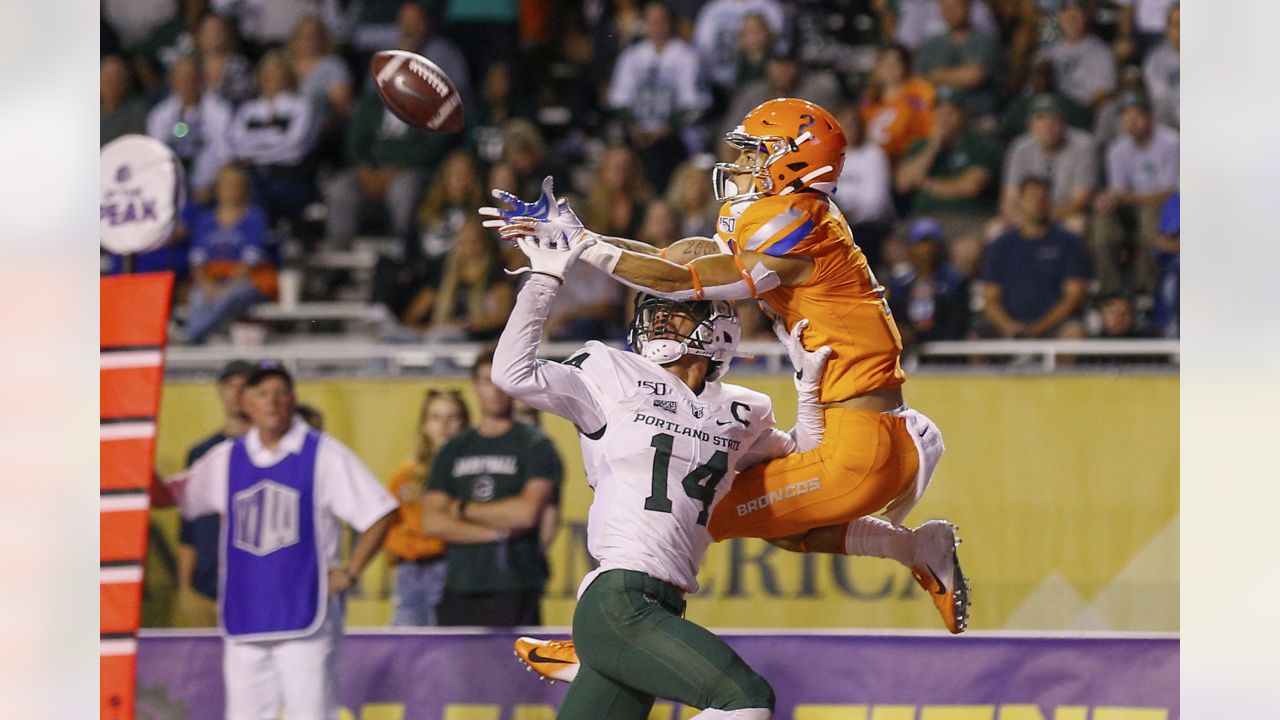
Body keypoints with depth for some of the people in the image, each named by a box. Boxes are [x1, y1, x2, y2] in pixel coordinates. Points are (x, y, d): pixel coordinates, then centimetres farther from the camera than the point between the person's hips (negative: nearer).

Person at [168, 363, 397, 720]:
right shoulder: (227, 459, 12)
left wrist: (349, 572, -7)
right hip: (244, 619, 5)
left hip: (305, 617, -5)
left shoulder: (323, 455, -2)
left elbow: (378, 512, -1)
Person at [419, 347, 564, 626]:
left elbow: (527, 512, -11)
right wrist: (498, 533, -7)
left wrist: (464, 509, 1)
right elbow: (432, 522, 5)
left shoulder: (535, 445, 2)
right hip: (459, 591, 4)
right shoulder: (453, 451, 15)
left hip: (515, 593, -4)